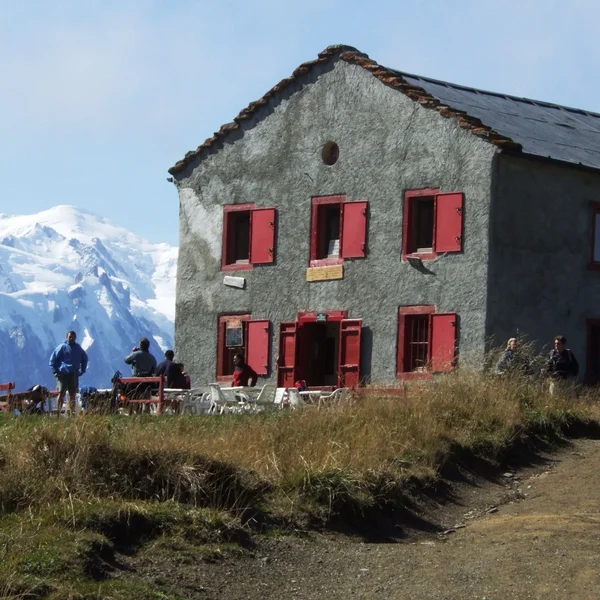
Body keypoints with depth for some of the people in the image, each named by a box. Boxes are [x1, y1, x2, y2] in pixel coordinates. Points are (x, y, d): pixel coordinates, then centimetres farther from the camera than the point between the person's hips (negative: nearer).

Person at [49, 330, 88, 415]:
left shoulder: (79, 349, 10)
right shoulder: (62, 347, -2)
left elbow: (85, 359, 27)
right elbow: (53, 359, 0)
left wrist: (82, 370, 16)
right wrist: (55, 371, -7)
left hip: (74, 375, 4)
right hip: (63, 375, -4)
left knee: (72, 395, 6)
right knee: (61, 393, -8)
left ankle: (72, 414, 9)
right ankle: (58, 414, -9)